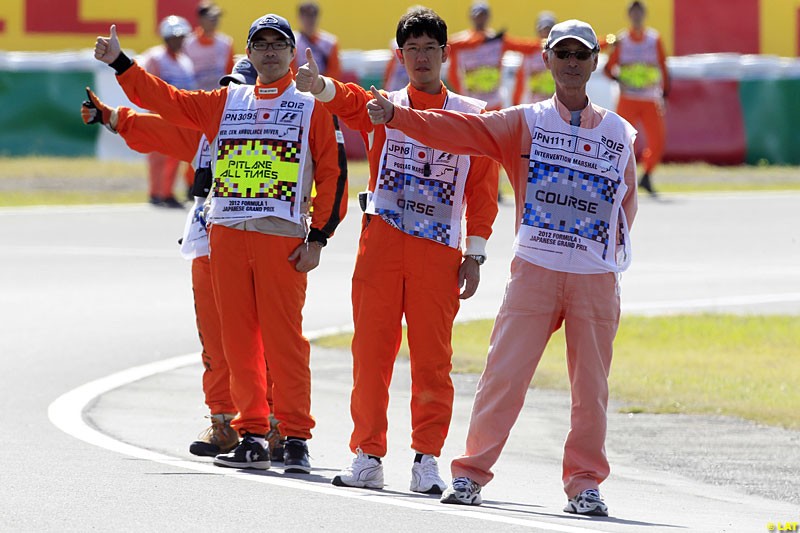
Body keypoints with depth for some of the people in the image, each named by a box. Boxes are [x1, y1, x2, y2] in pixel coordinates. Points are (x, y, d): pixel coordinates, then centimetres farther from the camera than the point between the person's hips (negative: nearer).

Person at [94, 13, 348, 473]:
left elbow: (332, 174, 2)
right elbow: (166, 100, 15)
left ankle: (296, 438, -4)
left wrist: (318, 237, -5)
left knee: (283, 339, -9)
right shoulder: (225, 103, 17)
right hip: (227, 235, 4)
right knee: (238, 338, 3)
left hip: (282, 236, -4)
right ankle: (252, 437, 9)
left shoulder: (312, 108, 6)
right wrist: (119, 62, 6)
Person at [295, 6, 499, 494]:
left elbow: (483, 191, 9)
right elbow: (347, 100, -11)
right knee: (371, 351, -1)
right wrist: (318, 84, -35)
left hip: (439, 251, -1)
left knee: (432, 358, -3)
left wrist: (475, 255, 1)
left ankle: (427, 458, 3)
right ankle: (368, 457, 5)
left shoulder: (473, 116, 10)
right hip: (381, 241, 1)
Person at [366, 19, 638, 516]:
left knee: (591, 386, 2)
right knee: (504, 373, -5)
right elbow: (461, 129, -5)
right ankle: (471, 472, 2)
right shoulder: (525, 123, 6)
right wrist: (396, 116, -16)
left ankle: (584, 483, 12)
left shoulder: (619, 134, 10)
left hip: (596, 279, 1)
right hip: (534, 270, -1)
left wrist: (609, 247, 4)